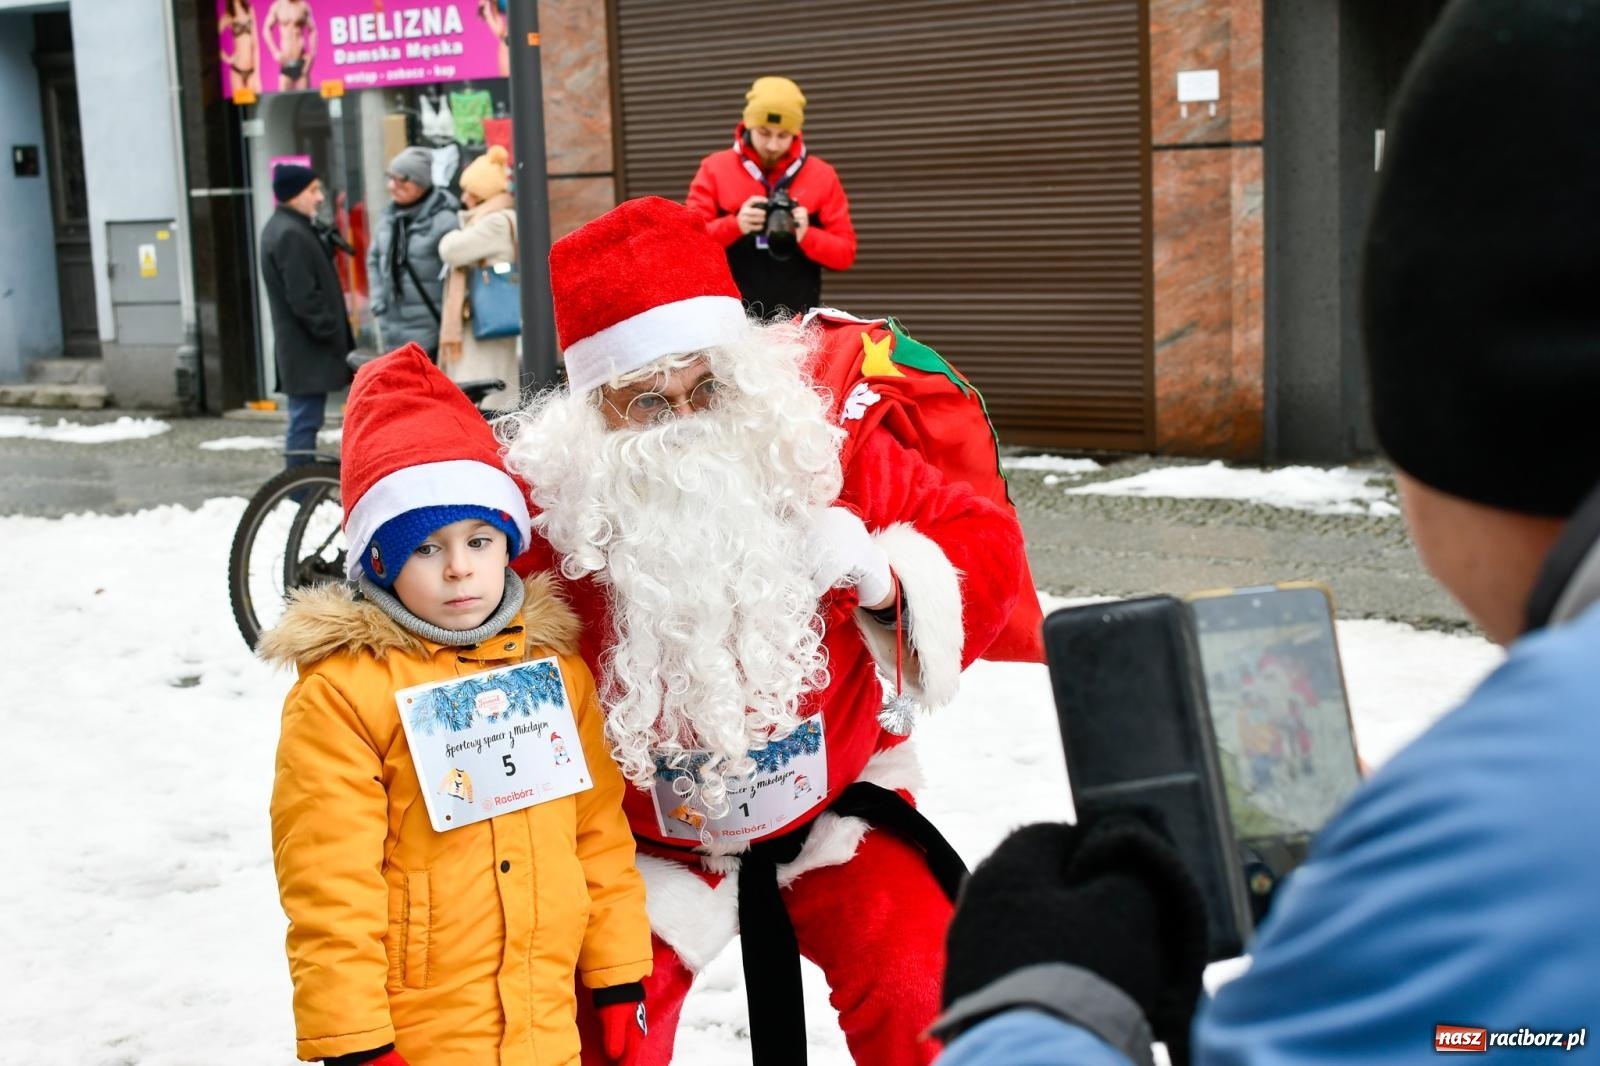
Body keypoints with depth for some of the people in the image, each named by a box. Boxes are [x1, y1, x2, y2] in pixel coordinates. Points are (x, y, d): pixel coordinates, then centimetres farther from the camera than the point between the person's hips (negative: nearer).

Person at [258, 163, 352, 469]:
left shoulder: (280, 228, 17)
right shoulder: (291, 234, -18)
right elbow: (304, 298, -21)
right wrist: (335, 335, -17)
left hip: (299, 347, 11)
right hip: (308, 349, -11)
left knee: (304, 421, 14)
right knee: (305, 422, -7)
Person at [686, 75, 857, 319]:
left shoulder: (822, 176, 7)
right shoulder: (714, 169, 6)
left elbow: (845, 252, 5)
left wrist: (807, 236, -15)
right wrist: (734, 225, -18)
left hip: (799, 321, 1)